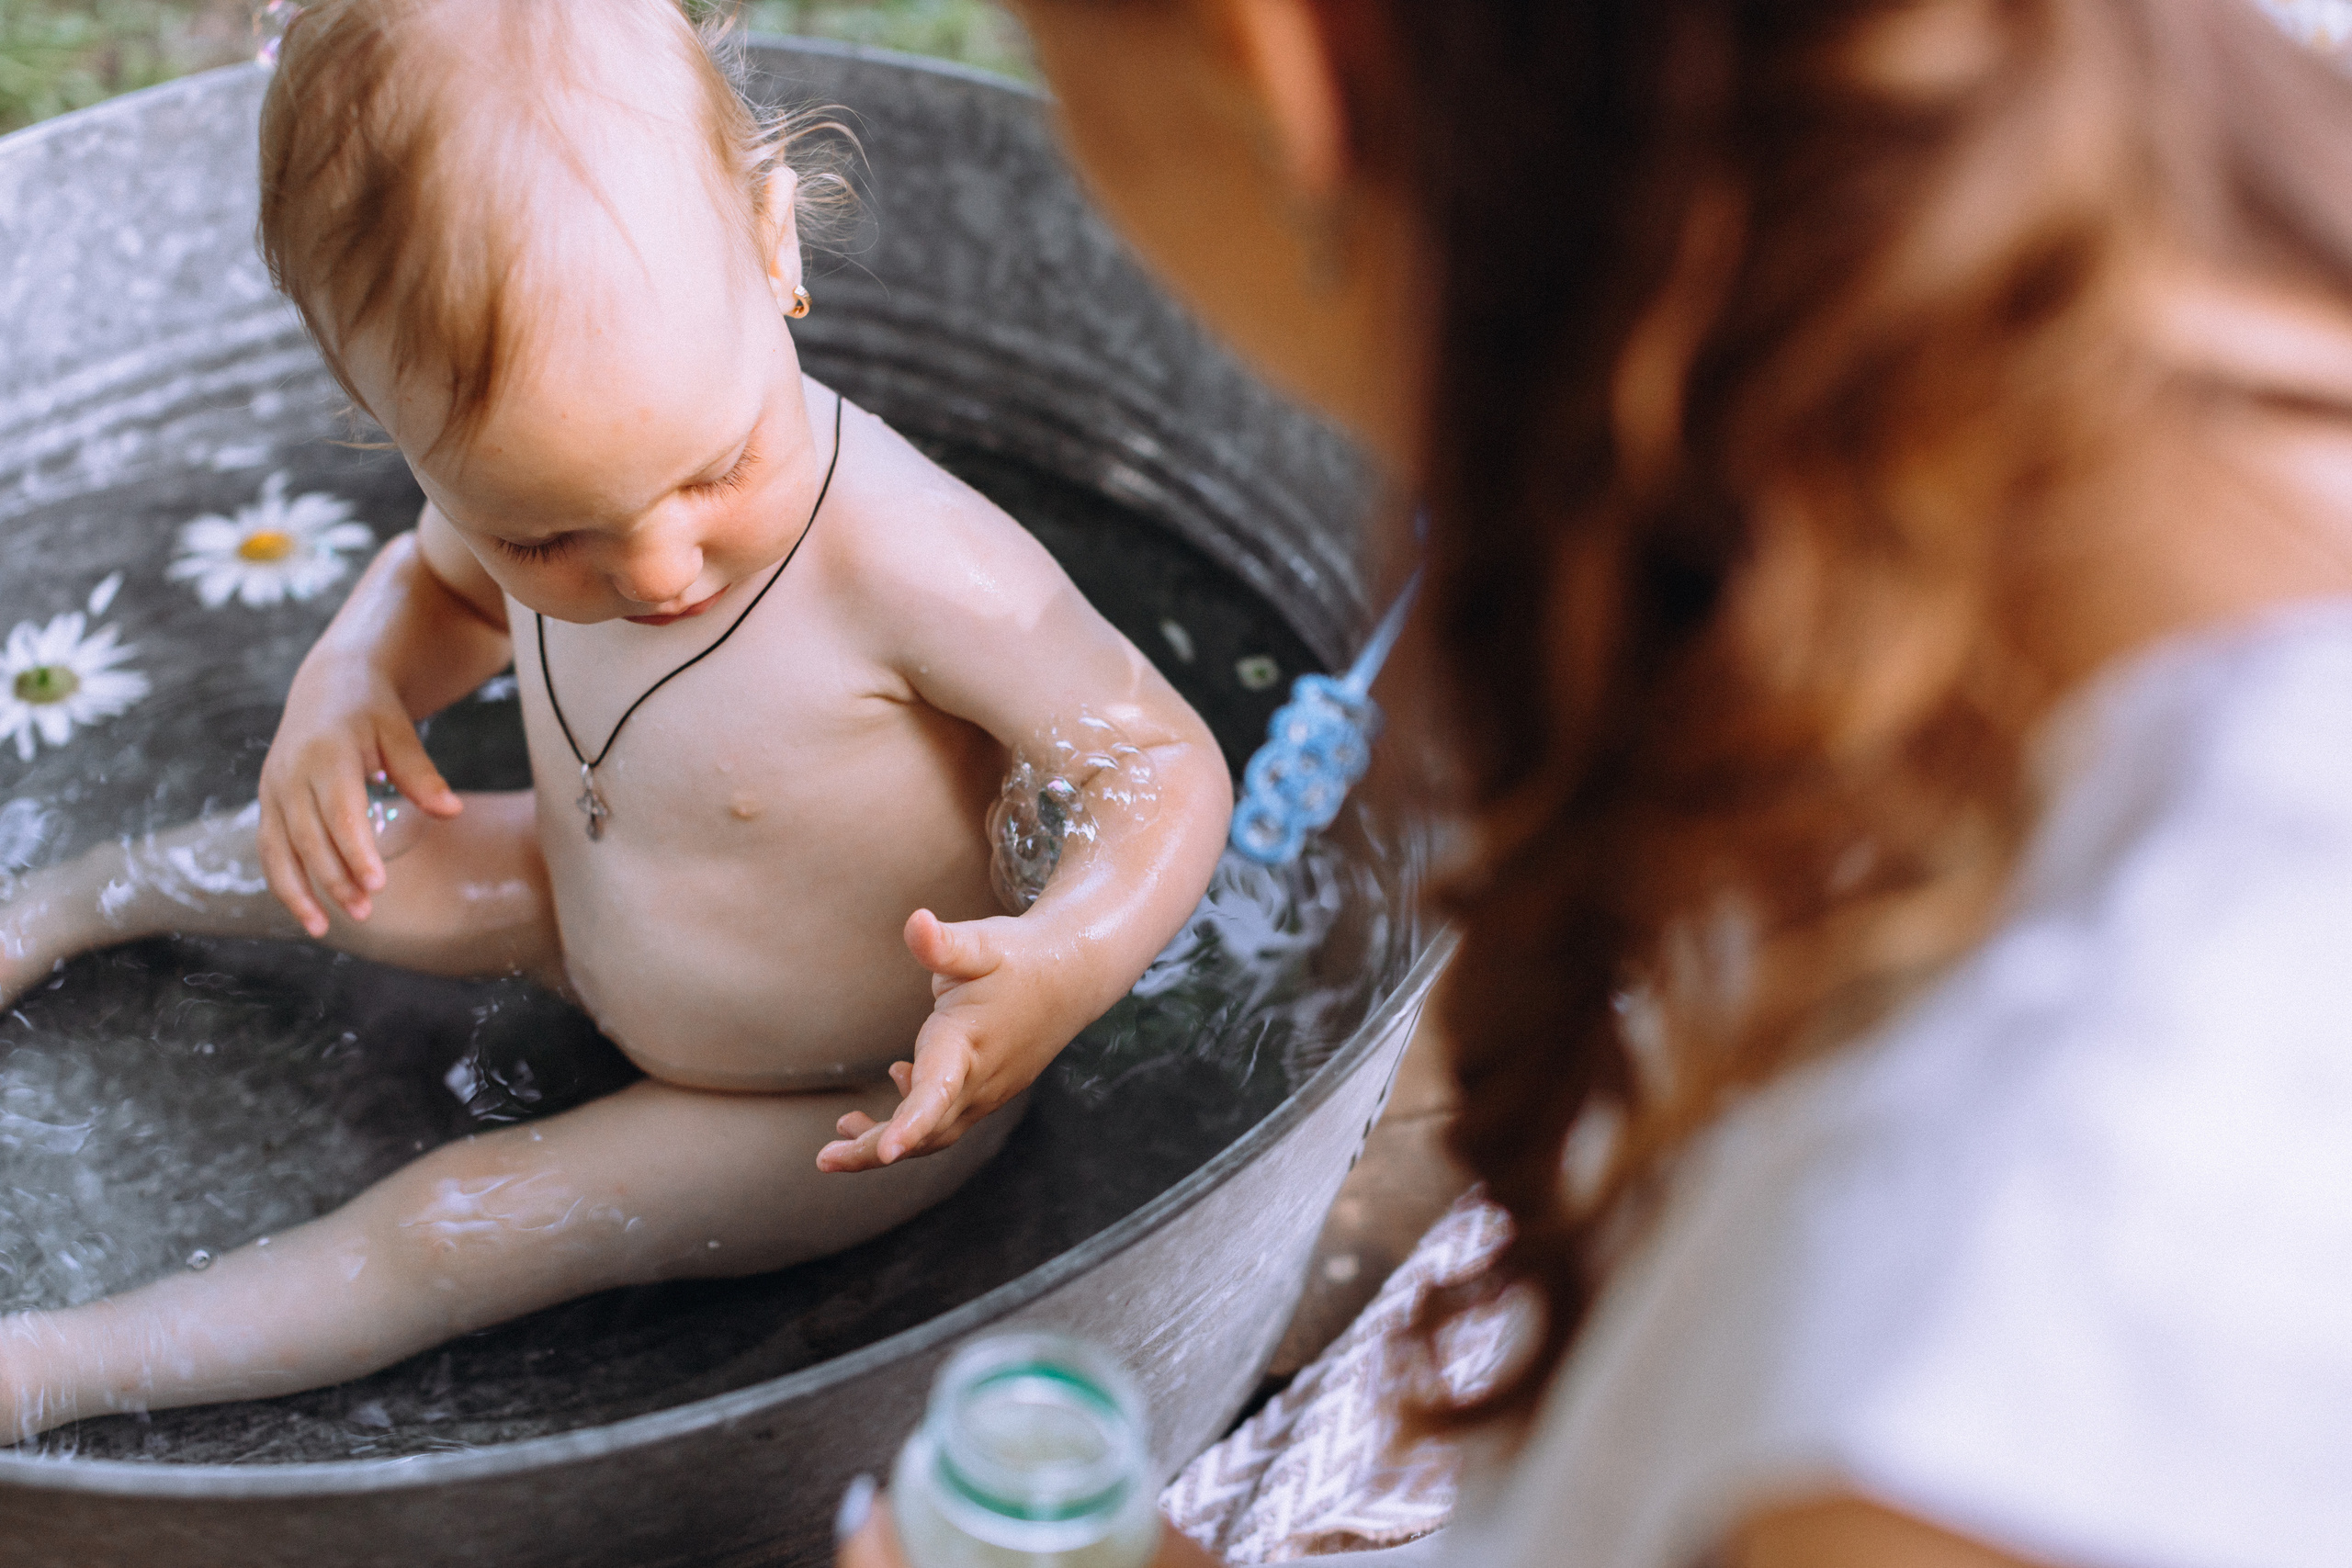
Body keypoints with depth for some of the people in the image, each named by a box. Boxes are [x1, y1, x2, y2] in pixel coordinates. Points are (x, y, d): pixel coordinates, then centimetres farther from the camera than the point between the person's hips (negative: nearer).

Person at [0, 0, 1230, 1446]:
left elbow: (1173, 767, -31)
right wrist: (350, 679, -19)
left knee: (455, 1233, -10)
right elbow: (436, 577, 4)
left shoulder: (909, 564, -42)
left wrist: (1067, 964, -51)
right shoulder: (542, 484, -22)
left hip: (858, 1108, -6)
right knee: (339, 857, 15)